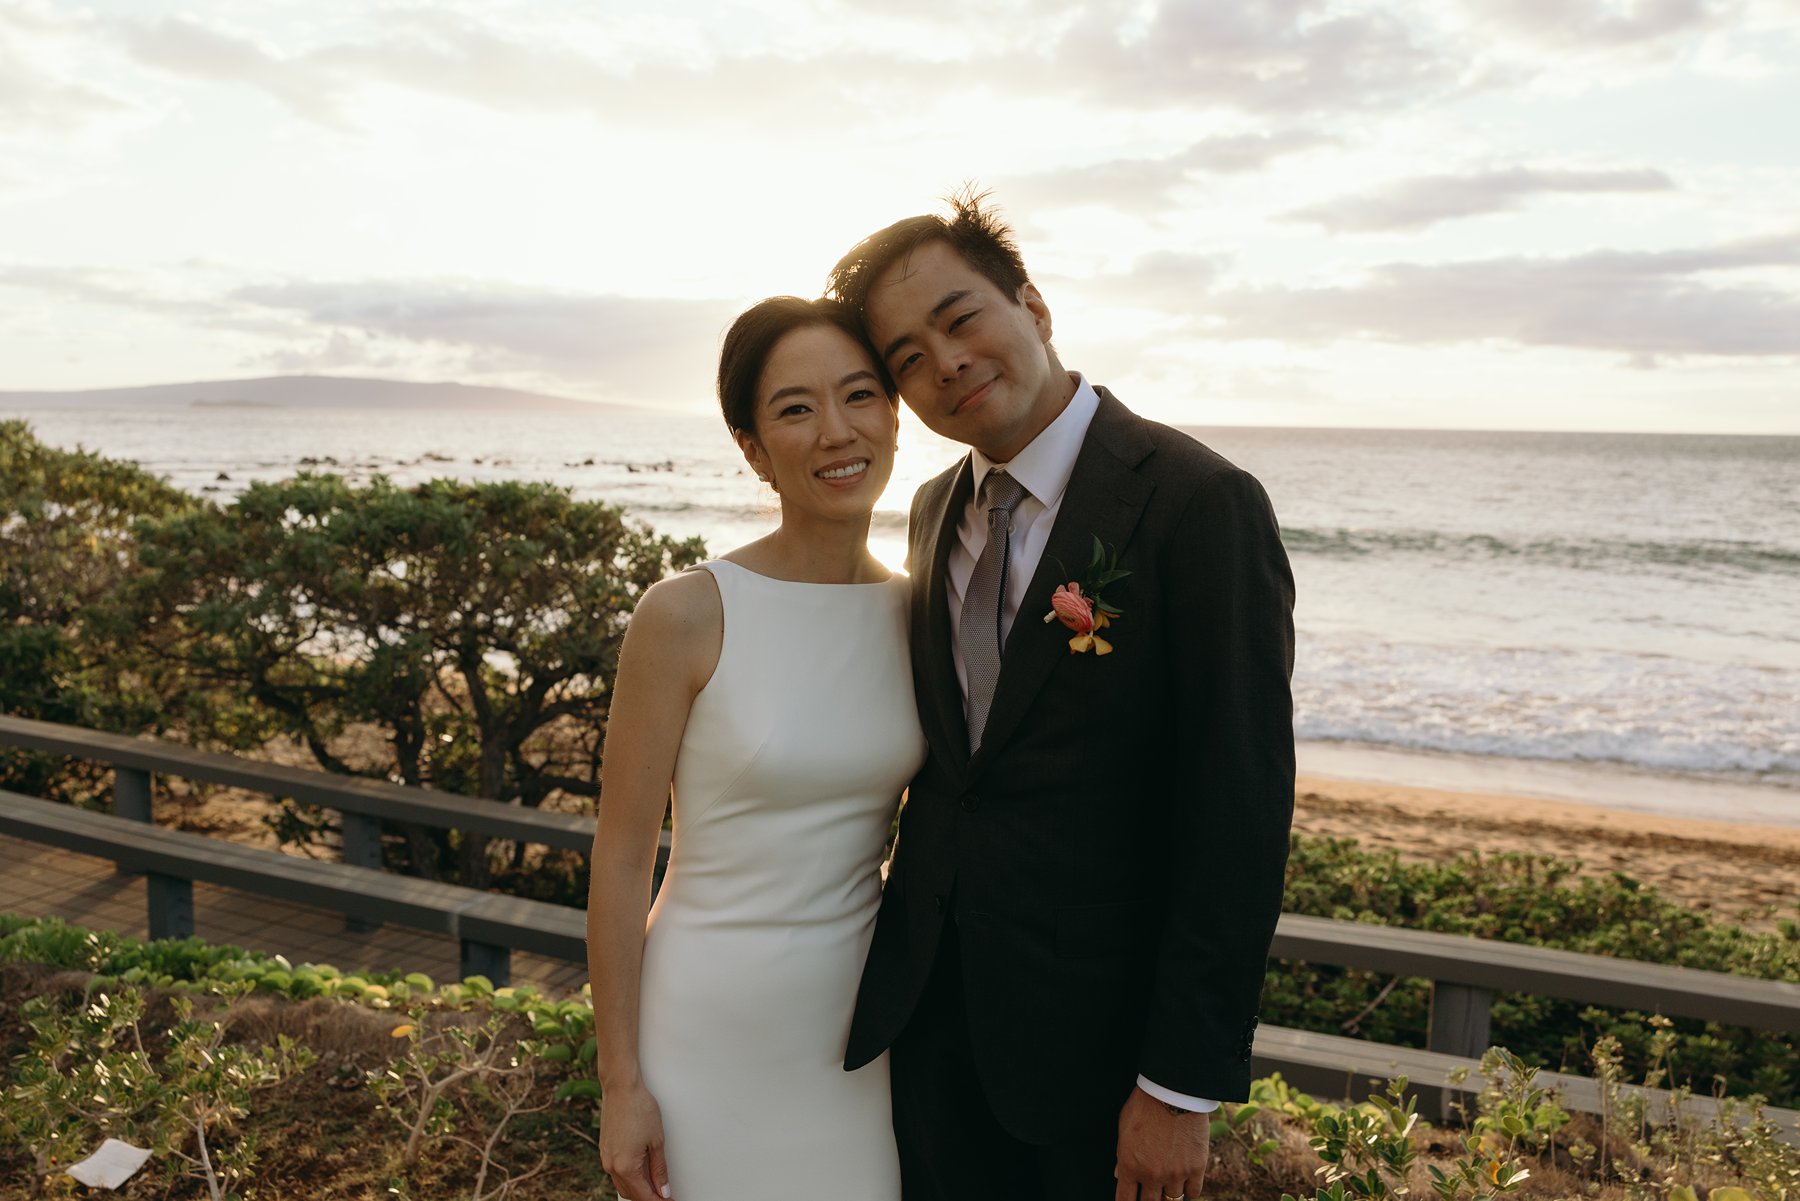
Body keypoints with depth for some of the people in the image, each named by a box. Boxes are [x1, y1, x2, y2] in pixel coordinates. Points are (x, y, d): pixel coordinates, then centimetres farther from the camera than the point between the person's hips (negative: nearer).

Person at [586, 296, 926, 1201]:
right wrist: (620, 1083, -8)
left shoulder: (915, 614, -2)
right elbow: (620, 860, -11)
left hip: (862, 1024, 4)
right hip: (714, 1033, -3)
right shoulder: (687, 615, -16)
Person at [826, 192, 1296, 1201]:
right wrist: (906, 949, 11)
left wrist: (1185, 1086, -16)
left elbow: (1238, 814, -18)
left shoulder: (1200, 503, -16)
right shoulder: (939, 512, 5)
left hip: (1093, 1029, -5)